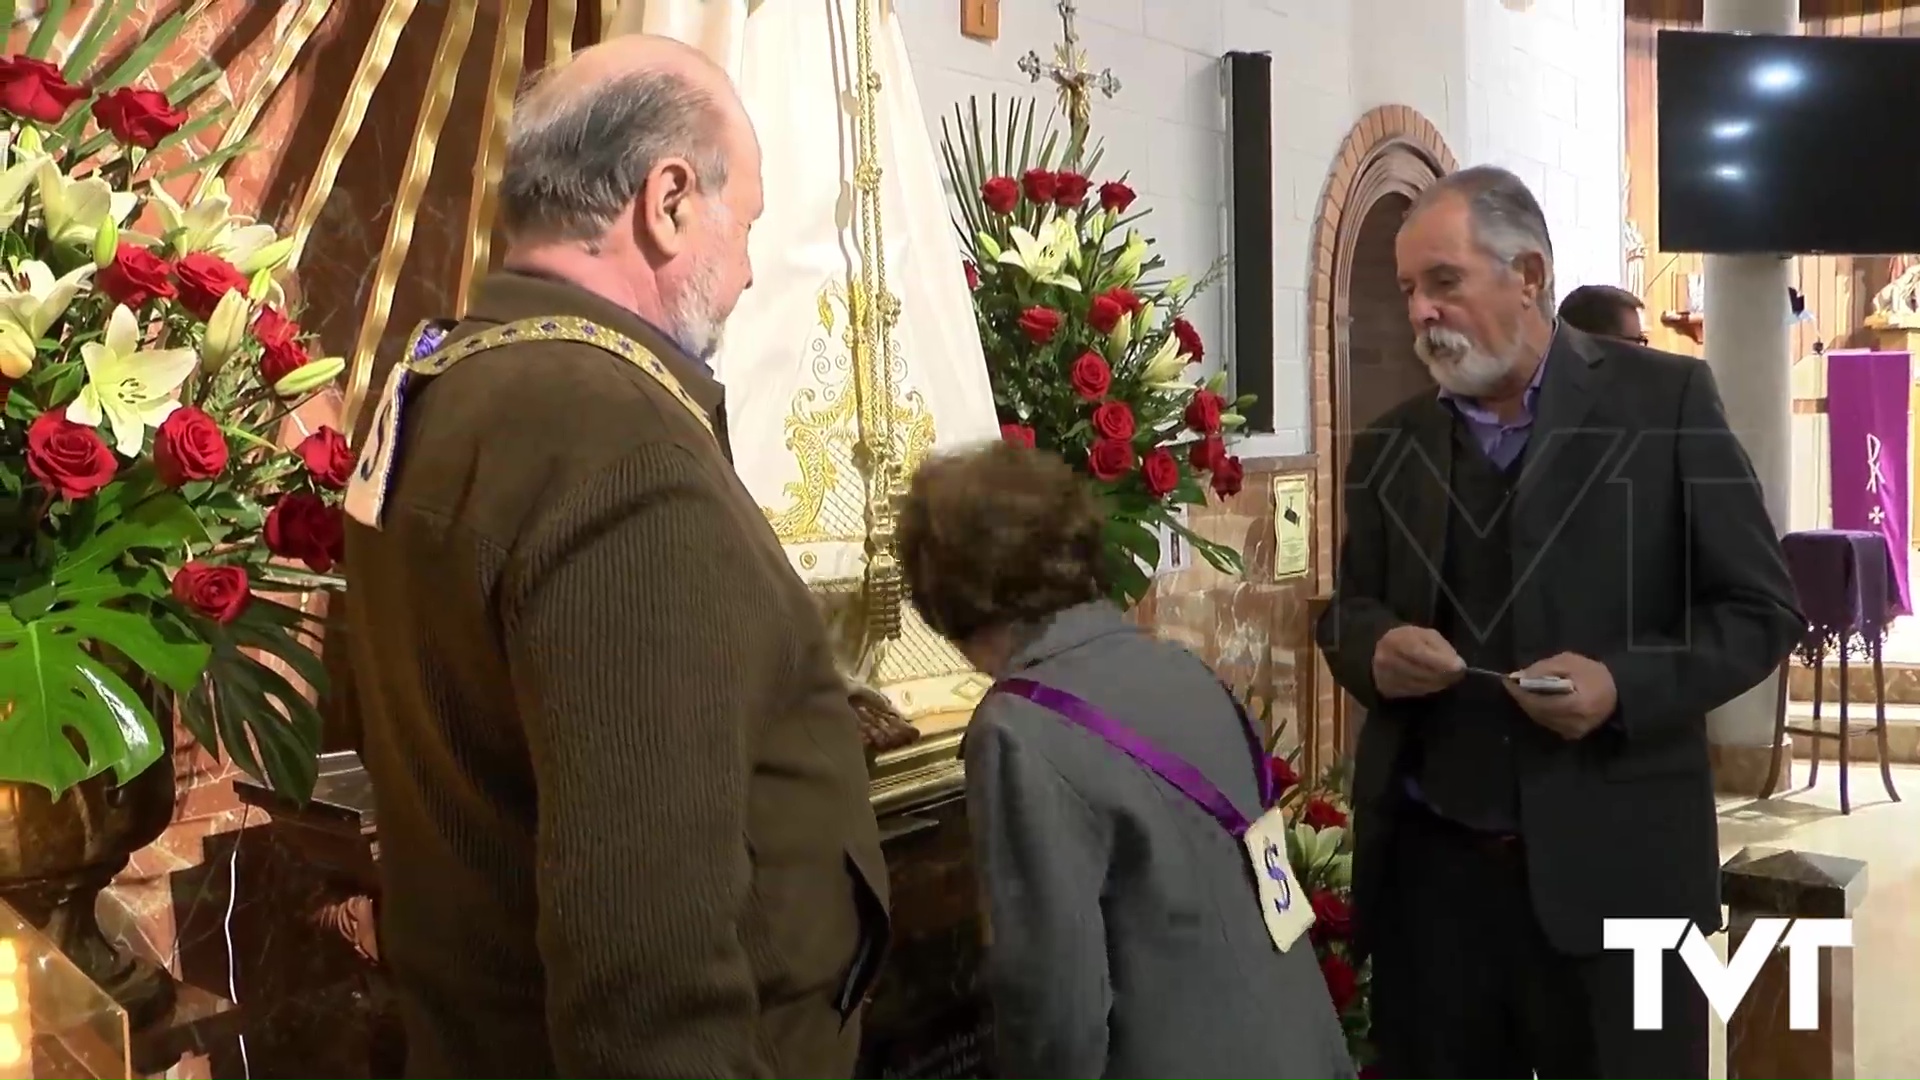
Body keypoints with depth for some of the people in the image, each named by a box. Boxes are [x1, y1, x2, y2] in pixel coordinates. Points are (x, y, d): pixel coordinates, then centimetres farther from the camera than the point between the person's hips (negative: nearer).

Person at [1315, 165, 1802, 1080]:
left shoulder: (1666, 402, -2)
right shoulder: (1390, 446, 9)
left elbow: (1761, 610, -2)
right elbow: (1346, 611, 15)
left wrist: (1626, 685, -18)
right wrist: (1376, 649, -8)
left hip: (1613, 867, -3)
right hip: (1428, 867, 3)